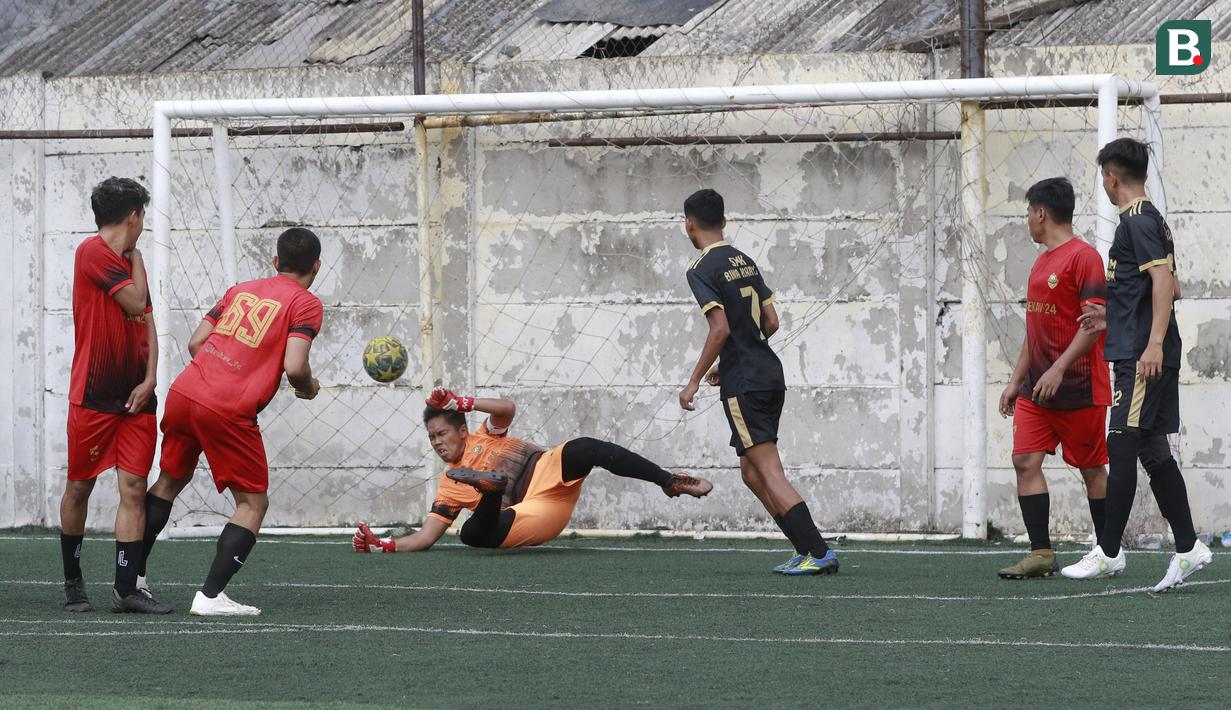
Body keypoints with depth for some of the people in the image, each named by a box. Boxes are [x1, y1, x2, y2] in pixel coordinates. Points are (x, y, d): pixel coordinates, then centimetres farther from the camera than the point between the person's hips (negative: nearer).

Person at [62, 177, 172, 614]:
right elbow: (135, 303, -13)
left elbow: (148, 322, 15)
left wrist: (149, 379, 1)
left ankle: (126, 590, -5)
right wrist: (135, 255, 1)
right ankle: (73, 582, 19)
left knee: (134, 488, -3)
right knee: (79, 488, 4)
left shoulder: (129, 262, 16)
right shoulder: (92, 252, -9)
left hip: (134, 397, 6)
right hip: (92, 396, -6)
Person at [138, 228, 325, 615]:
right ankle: (210, 596, -6)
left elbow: (195, 343, 16)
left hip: (183, 393, 6)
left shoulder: (241, 290, 19)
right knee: (253, 503, 6)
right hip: (229, 413, -6)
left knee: (170, 480, 25)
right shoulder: (306, 303, 0)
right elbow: (294, 366, -12)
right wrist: (309, 389, 9)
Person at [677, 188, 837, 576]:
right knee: (751, 472, 15)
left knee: (769, 472, -9)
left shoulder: (702, 270, -10)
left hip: (744, 385, -8)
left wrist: (694, 381, -12)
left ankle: (820, 552, -17)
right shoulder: (745, 261, 14)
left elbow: (721, 329, -19)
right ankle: (806, 550, 10)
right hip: (770, 375, 8)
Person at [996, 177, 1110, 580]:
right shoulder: (1041, 263, 17)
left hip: (1079, 390, -8)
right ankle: (1041, 554, -7)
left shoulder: (1083, 257, -10)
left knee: (1092, 468, 2)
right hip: (1037, 391, 8)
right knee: (1025, 460, -6)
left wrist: (1058, 369, -25)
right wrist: (1017, 380, 20)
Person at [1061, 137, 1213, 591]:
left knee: (1122, 448, -7)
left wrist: (1153, 343, -27)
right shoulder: (1150, 220, 20)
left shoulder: (1137, 221, -10)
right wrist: (1112, 319, 28)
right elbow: (1169, 289, 25)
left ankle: (1108, 552, -6)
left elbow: (1164, 280, -20)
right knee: (1152, 451, 9)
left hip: (1140, 356, -10)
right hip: (1141, 353, 10)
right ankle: (1188, 548, 8)